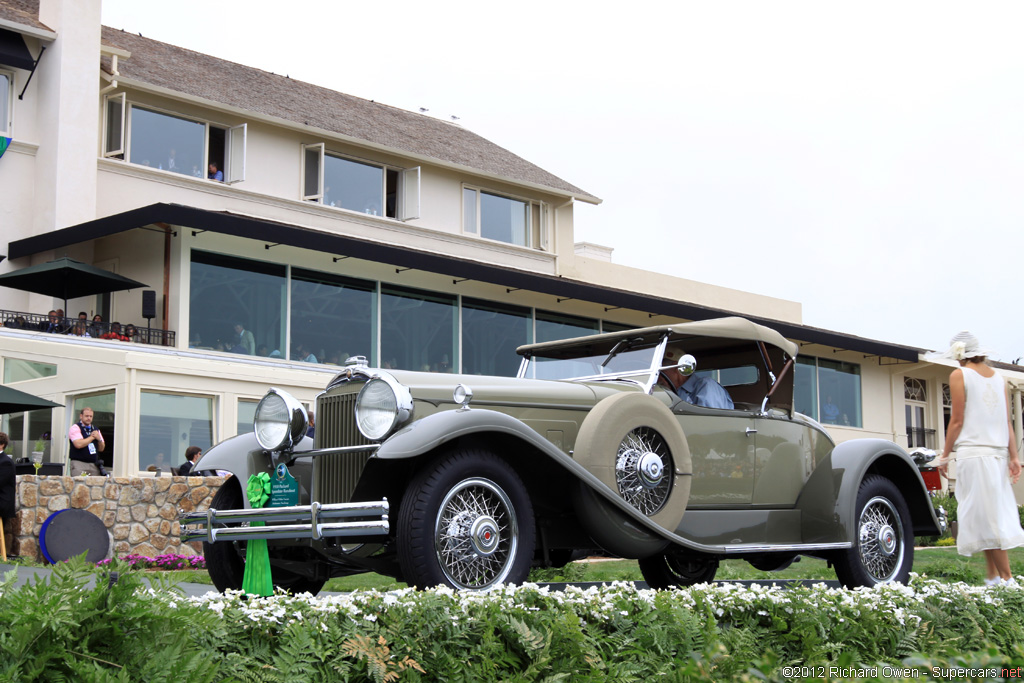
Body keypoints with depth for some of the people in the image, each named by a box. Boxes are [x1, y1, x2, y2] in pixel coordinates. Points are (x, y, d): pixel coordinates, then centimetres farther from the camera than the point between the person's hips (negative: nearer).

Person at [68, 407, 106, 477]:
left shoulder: (95, 429, 19)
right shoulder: (75, 428, -1)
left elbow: (101, 449, 20)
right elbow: (78, 444, -17)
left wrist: (99, 439, -1)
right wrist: (92, 437, -4)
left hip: (94, 465, 5)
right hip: (79, 463, -5)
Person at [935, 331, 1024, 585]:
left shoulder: (959, 375, -2)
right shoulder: (998, 378, 14)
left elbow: (957, 420, -6)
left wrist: (945, 454, 0)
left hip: (972, 452, -6)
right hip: (998, 453, 6)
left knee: (985, 516, -5)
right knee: (995, 514, 10)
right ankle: (992, 576, 9)